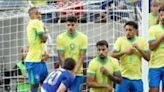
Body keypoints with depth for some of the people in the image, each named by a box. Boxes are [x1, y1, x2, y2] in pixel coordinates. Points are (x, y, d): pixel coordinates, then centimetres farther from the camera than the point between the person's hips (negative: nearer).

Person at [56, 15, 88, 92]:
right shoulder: (60, 38, -4)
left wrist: (74, 71, -14)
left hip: (78, 73, 0)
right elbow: (61, 57, -6)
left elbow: (82, 57, -4)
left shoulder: (83, 37, -2)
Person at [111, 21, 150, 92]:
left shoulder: (142, 41, 5)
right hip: (123, 77, -1)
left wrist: (139, 49, -12)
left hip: (137, 78, 2)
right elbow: (112, 55, -5)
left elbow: (148, 57, 1)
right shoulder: (120, 40, 1)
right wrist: (124, 52, -17)